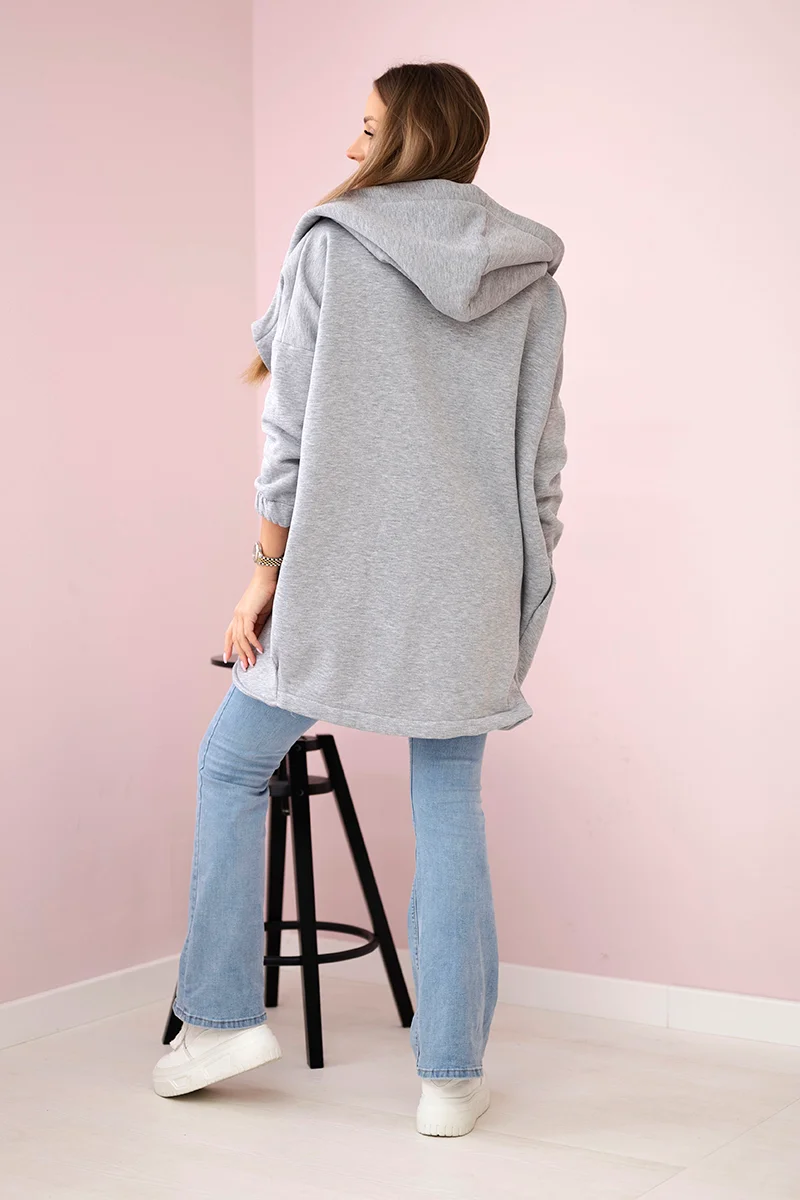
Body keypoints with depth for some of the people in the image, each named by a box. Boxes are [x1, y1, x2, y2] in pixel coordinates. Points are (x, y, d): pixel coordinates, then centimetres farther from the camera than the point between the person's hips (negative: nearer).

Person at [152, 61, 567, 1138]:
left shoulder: (329, 247, -3)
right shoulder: (532, 275, 7)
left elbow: (292, 433, -6)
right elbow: (543, 454, 7)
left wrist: (266, 574, 0)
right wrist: (523, 584, 16)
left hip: (341, 572, -3)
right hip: (473, 587, 3)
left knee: (232, 765, 15)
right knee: (448, 803, 9)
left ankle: (223, 1017, 16)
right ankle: (454, 1077, 11)